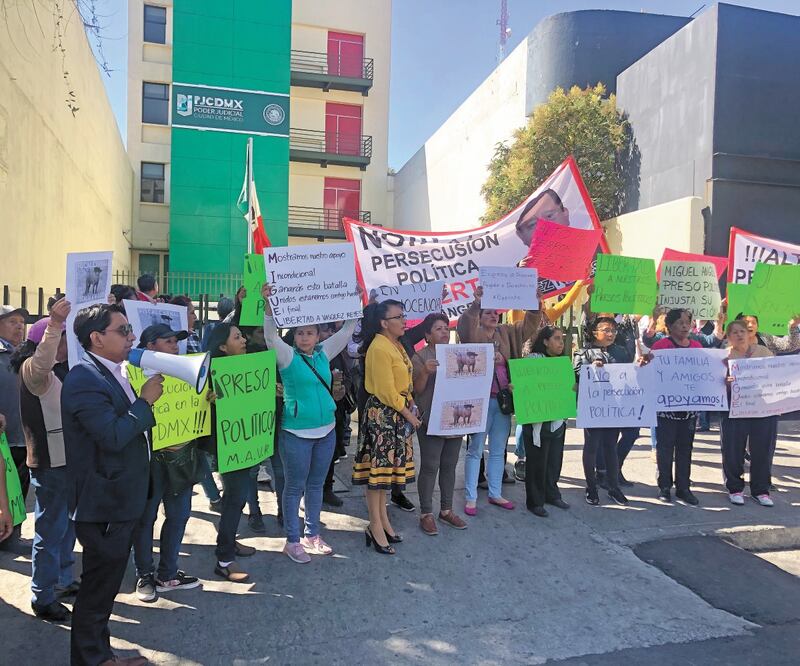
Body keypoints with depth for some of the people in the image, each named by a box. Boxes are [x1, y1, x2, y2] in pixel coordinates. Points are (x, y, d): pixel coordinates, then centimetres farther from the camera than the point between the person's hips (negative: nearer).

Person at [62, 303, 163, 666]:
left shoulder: (114, 373, 9)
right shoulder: (84, 379, -21)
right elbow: (113, 436, -28)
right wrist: (145, 400, -20)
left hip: (118, 500, 10)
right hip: (103, 503, -10)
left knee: (104, 583, 21)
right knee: (98, 586, 5)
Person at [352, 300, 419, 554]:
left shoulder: (396, 345, 12)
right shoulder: (379, 348, -18)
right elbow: (386, 391, -19)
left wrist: (411, 405, 5)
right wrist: (408, 414, -11)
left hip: (398, 413, 9)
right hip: (382, 413, -9)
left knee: (387, 467, 16)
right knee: (378, 466, 0)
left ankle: (383, 520, 27)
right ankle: (376, 527, 11)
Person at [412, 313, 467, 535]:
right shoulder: (420, 356, -5)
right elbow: (417, 389, -11)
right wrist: (425, 371, -28)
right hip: (431, 421, -6)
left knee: (449, 466, 13)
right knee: (430, 467, 0)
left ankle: (446, 510, 24)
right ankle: (426, 514, 11)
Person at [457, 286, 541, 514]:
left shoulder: (507, 332, 10)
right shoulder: (473, 333, -5)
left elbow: (530, 325, 4)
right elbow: (463, 326, -26)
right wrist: (476, 304, -38)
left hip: (503, 400, 5)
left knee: (498, 451, 15)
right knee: (475, 450, 4)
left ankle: (495, 494, 28)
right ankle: (471, 498, 13)